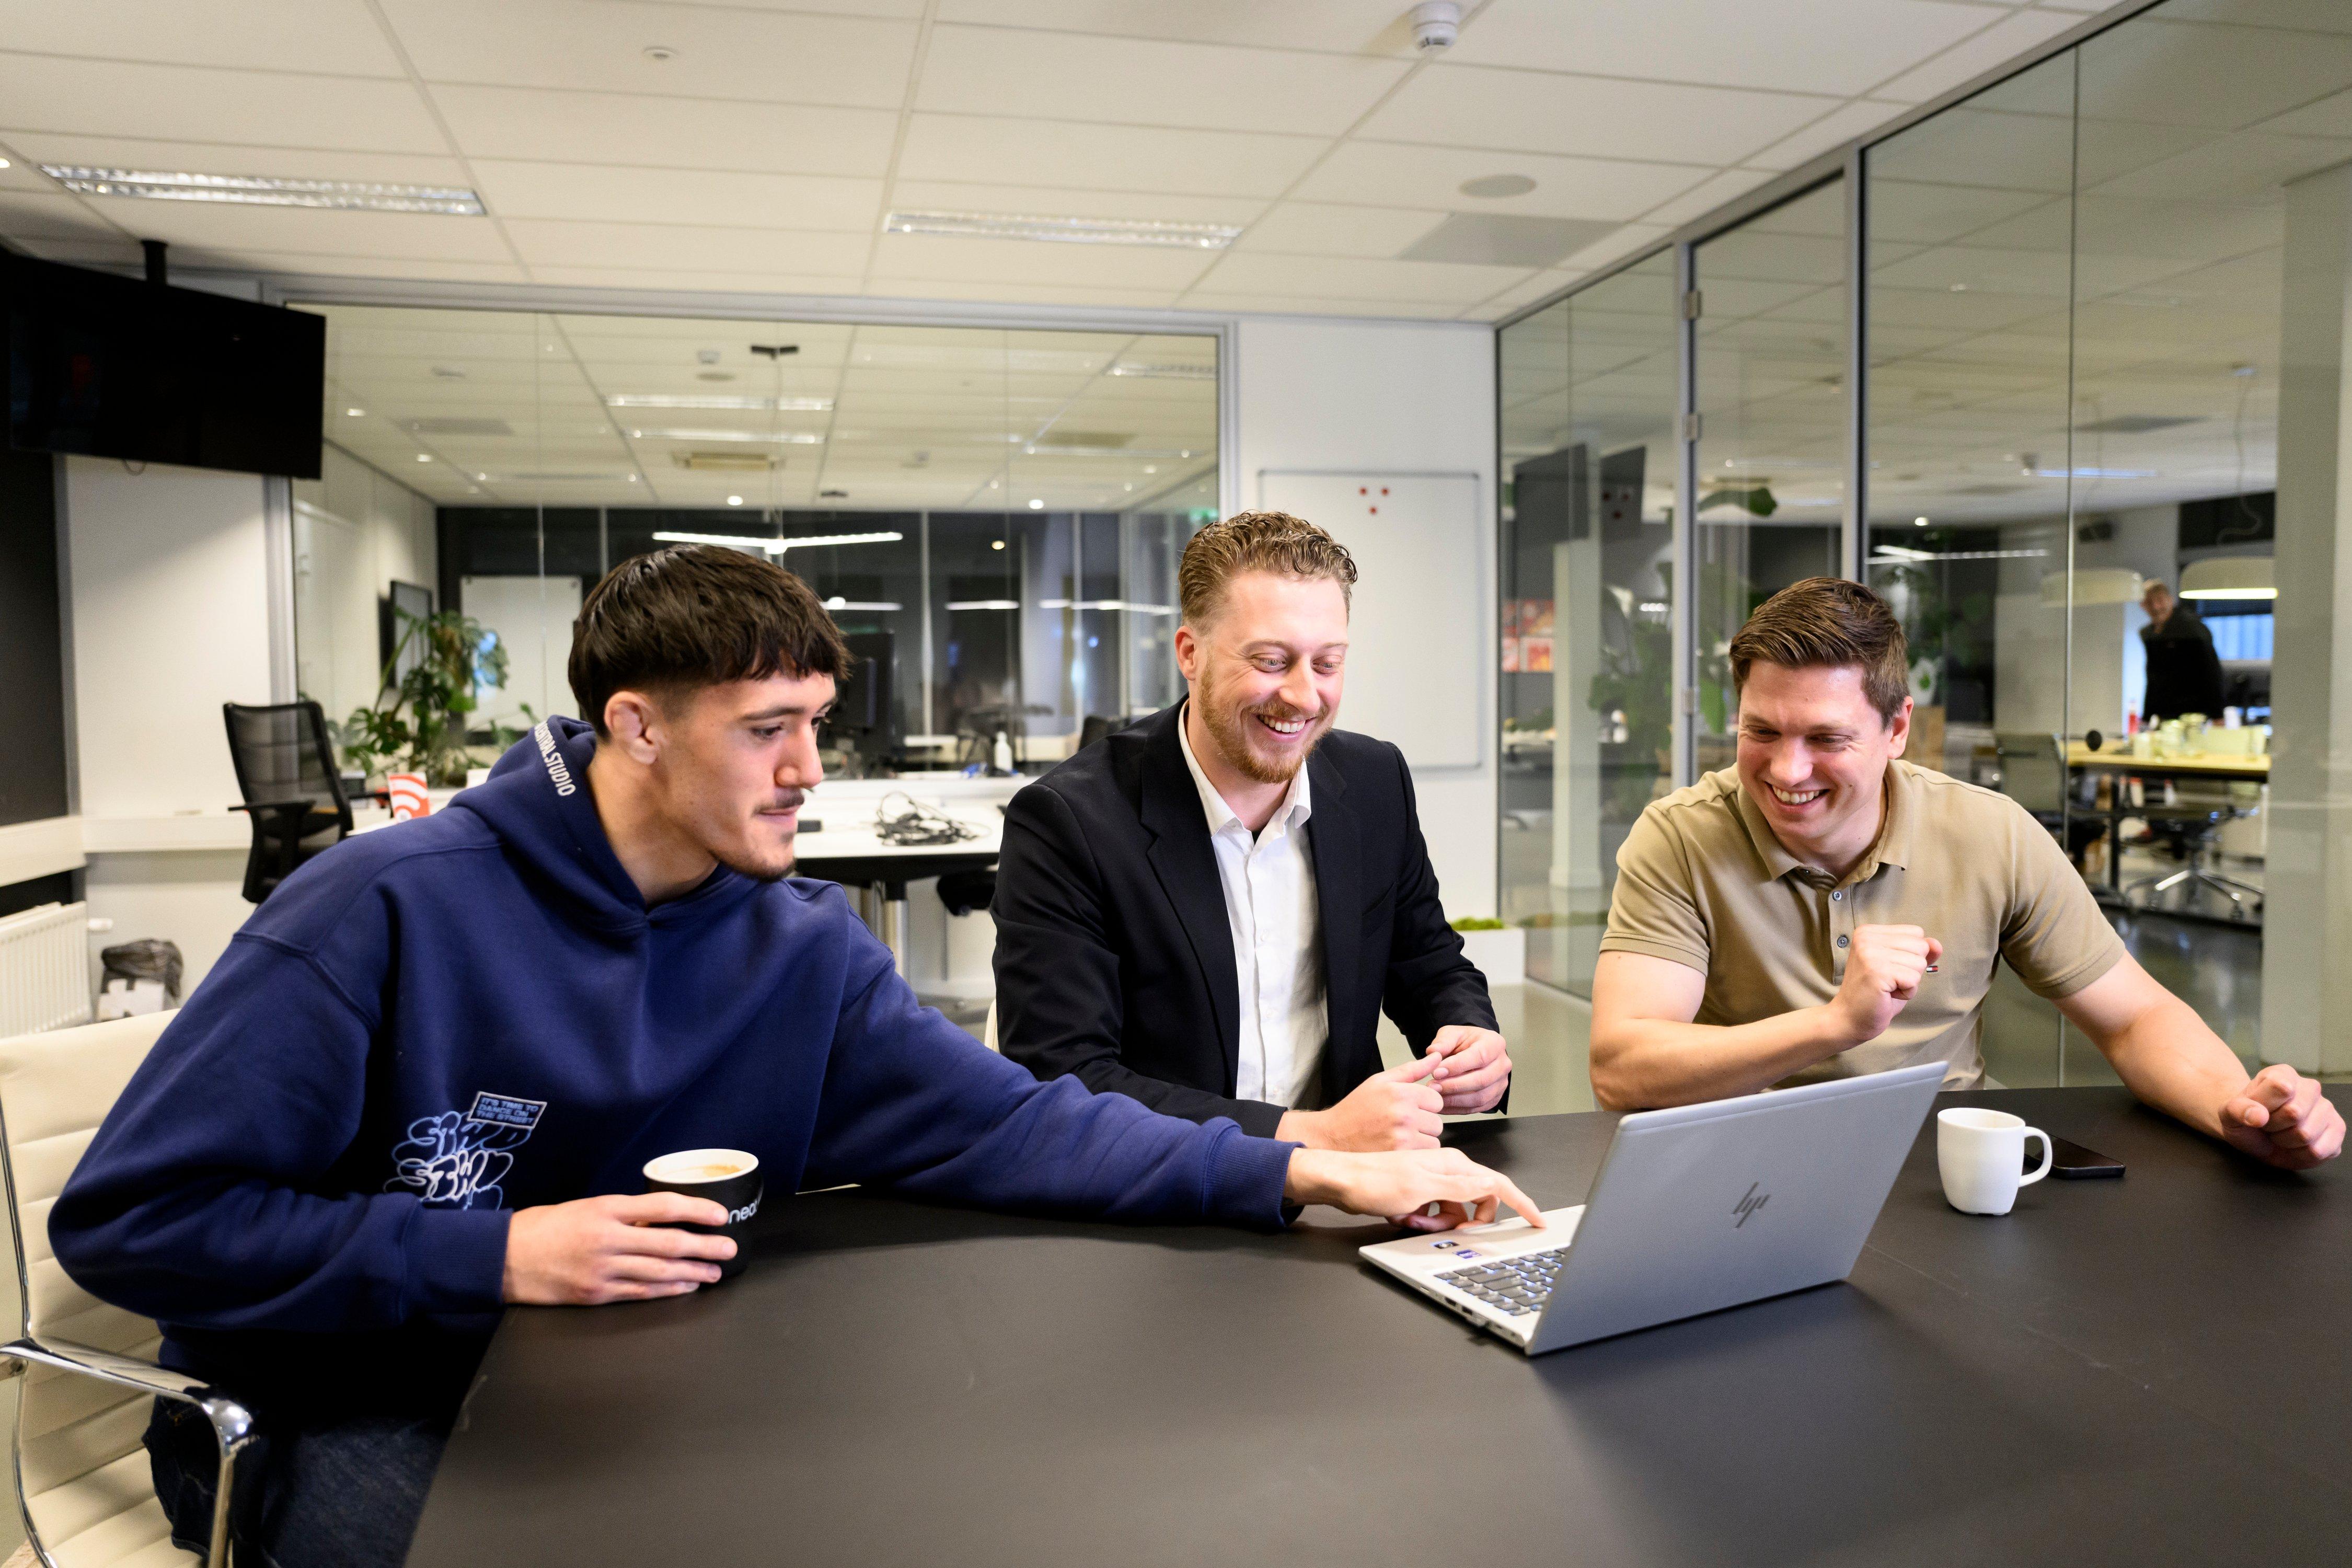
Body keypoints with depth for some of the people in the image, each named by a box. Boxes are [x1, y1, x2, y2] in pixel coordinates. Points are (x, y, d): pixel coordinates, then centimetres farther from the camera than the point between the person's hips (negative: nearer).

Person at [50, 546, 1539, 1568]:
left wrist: (1305, 1170, -21)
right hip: (347, 1411, -3)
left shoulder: (806, 949, -5)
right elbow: (130, 1217, -16)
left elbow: (1002, 1122, -11)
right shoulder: (390, 908, -18)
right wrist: (496, 1256, -24)